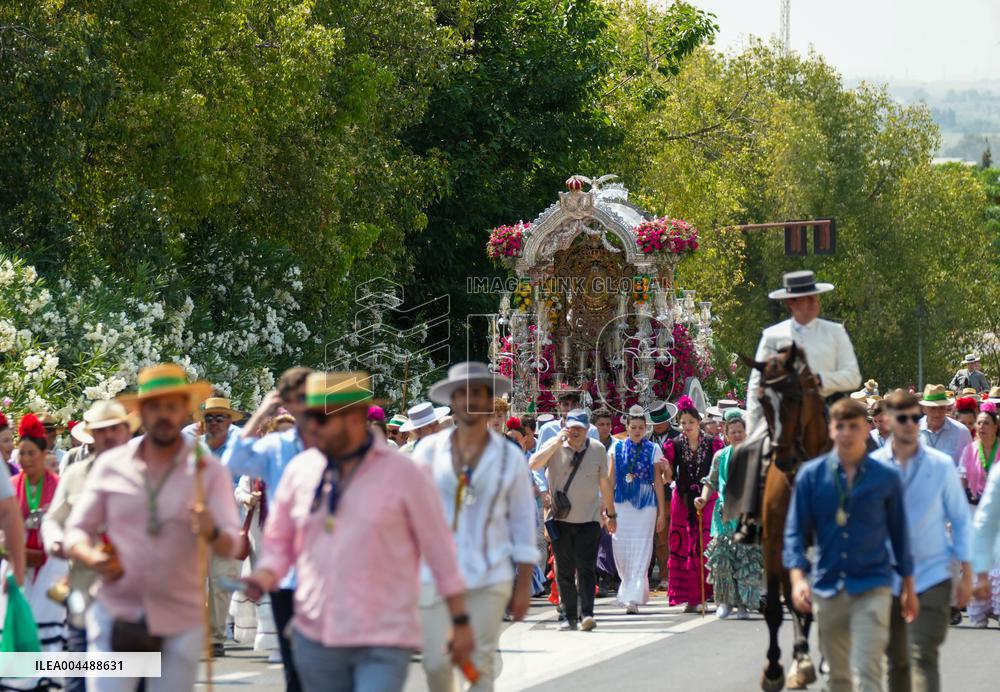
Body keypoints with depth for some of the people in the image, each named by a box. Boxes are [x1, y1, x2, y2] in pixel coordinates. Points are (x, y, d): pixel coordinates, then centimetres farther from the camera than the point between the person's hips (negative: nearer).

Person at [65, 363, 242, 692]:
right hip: (116, 616, 0)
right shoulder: (111, 465, 4)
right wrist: (92, 557, -14)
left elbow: (231, 545, -6)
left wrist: (211, 532, -30)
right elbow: (76, 531, 8)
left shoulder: (208, 470, 1)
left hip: (180, 624, 0)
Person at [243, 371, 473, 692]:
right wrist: (264, 577, -7)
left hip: (384, 641, -4)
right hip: (315, 638, 4)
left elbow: (440, 550, 1)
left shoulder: (402, 473, -5)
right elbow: (278, 542, 15)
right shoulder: (300, 470, 5)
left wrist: (460, 622, 2)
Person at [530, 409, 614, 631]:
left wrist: (611, 514, 19)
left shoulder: (598, 450, 4)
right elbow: (534, 464, -18)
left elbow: (605, 483, 14)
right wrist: (556, 443, -24)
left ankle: (587, 614, -17)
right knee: (564, 571, 4)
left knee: (586, 569, -11)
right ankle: (570, 617, 10)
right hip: (560, 519, 0)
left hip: (589, 519, 0)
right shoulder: (555, 446, -1)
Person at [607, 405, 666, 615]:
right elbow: (611, 479, 8)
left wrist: (662, 512, 2)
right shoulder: (617, 448, 6)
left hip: (646, 505, -2)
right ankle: (629, 589, 25)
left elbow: (658, 481, 4)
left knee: (640, 552, -7)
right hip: (622, 504, 2)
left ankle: (634, 598, -10)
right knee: (621, 550, 2)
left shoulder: (653, 450, 3)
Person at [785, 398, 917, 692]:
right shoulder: (811, 475, 0)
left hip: (872, 589, -2)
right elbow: (795, 531, 1)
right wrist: (798, 577, -13)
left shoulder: (886, 477, 0)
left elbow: (899, 532, 9)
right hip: (827, 588, 2)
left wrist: (908, 586, 13)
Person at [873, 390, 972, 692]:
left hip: (932, 575, -2)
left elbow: (961, 519, 5)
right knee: (897, 661, 11)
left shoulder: (941, 465, 0)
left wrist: (967, 575, 2)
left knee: (923, 656, -15)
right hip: (887, 576, 2)